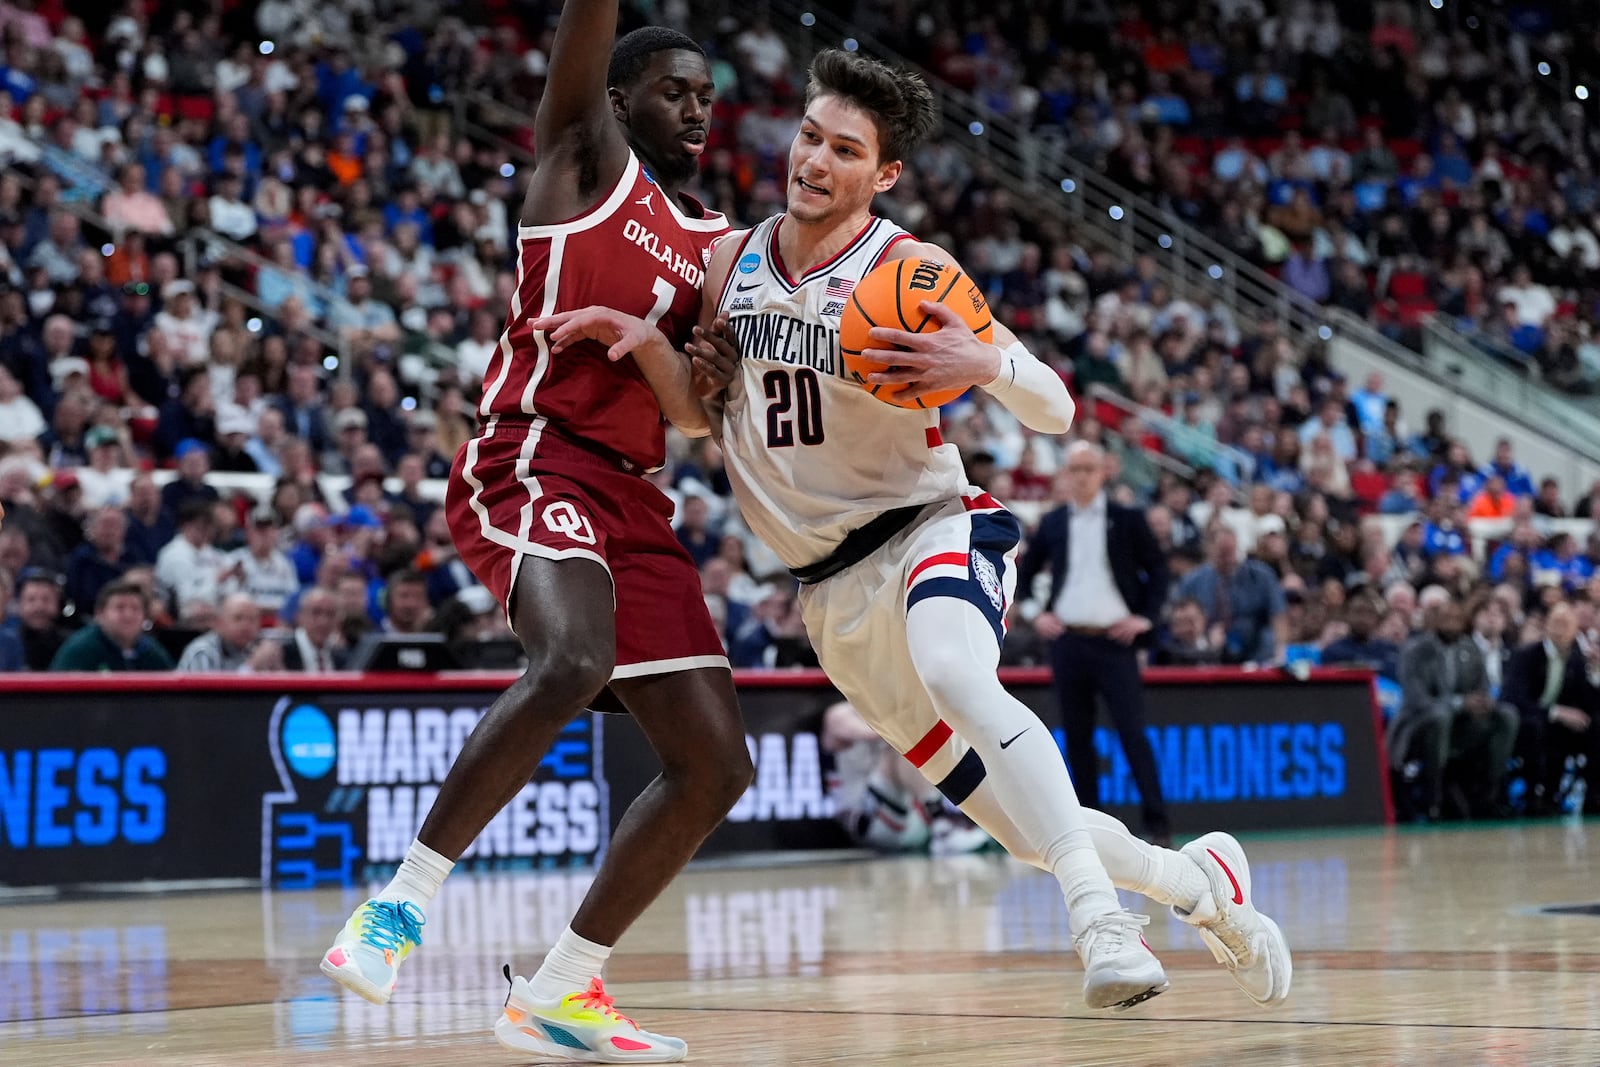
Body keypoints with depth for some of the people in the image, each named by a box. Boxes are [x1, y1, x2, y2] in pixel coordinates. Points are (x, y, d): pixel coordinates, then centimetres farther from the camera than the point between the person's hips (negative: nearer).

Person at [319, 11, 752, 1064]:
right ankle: (407, 897, -23)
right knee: (574, 660, -36)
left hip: (632, 498, 8)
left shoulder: (716, 246, 23)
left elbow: (699, 414, 17)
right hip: (536, 457, -8)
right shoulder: (586, 158, 8)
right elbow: (583, 37, -8)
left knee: (716, 764, 2)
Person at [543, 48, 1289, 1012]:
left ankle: (1100, 915, -44)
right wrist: (639, 338, -4)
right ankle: (1199, 879, 28)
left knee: (952, 673, -40)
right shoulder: (730, 262, 4)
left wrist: (987, 363, -35)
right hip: (831, 586, 5)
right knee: (1025, 824, 5)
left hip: (928, 527, -5)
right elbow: (703, 413, 17)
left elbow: (1056, 412, -13)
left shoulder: (908, 268, -11)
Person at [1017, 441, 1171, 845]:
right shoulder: (1052, 523, 9)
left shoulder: (1127, 520, 2)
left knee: (1133, 733, -8)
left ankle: (1157, 823, -5)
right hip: (1067, 641, 3)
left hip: (1115, 641, -3)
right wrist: (1036, 614, 4)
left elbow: (1158, 569, 6)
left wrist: (1145, 617, -4)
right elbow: (1024, 574, 18)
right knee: (1077, 736, 5)